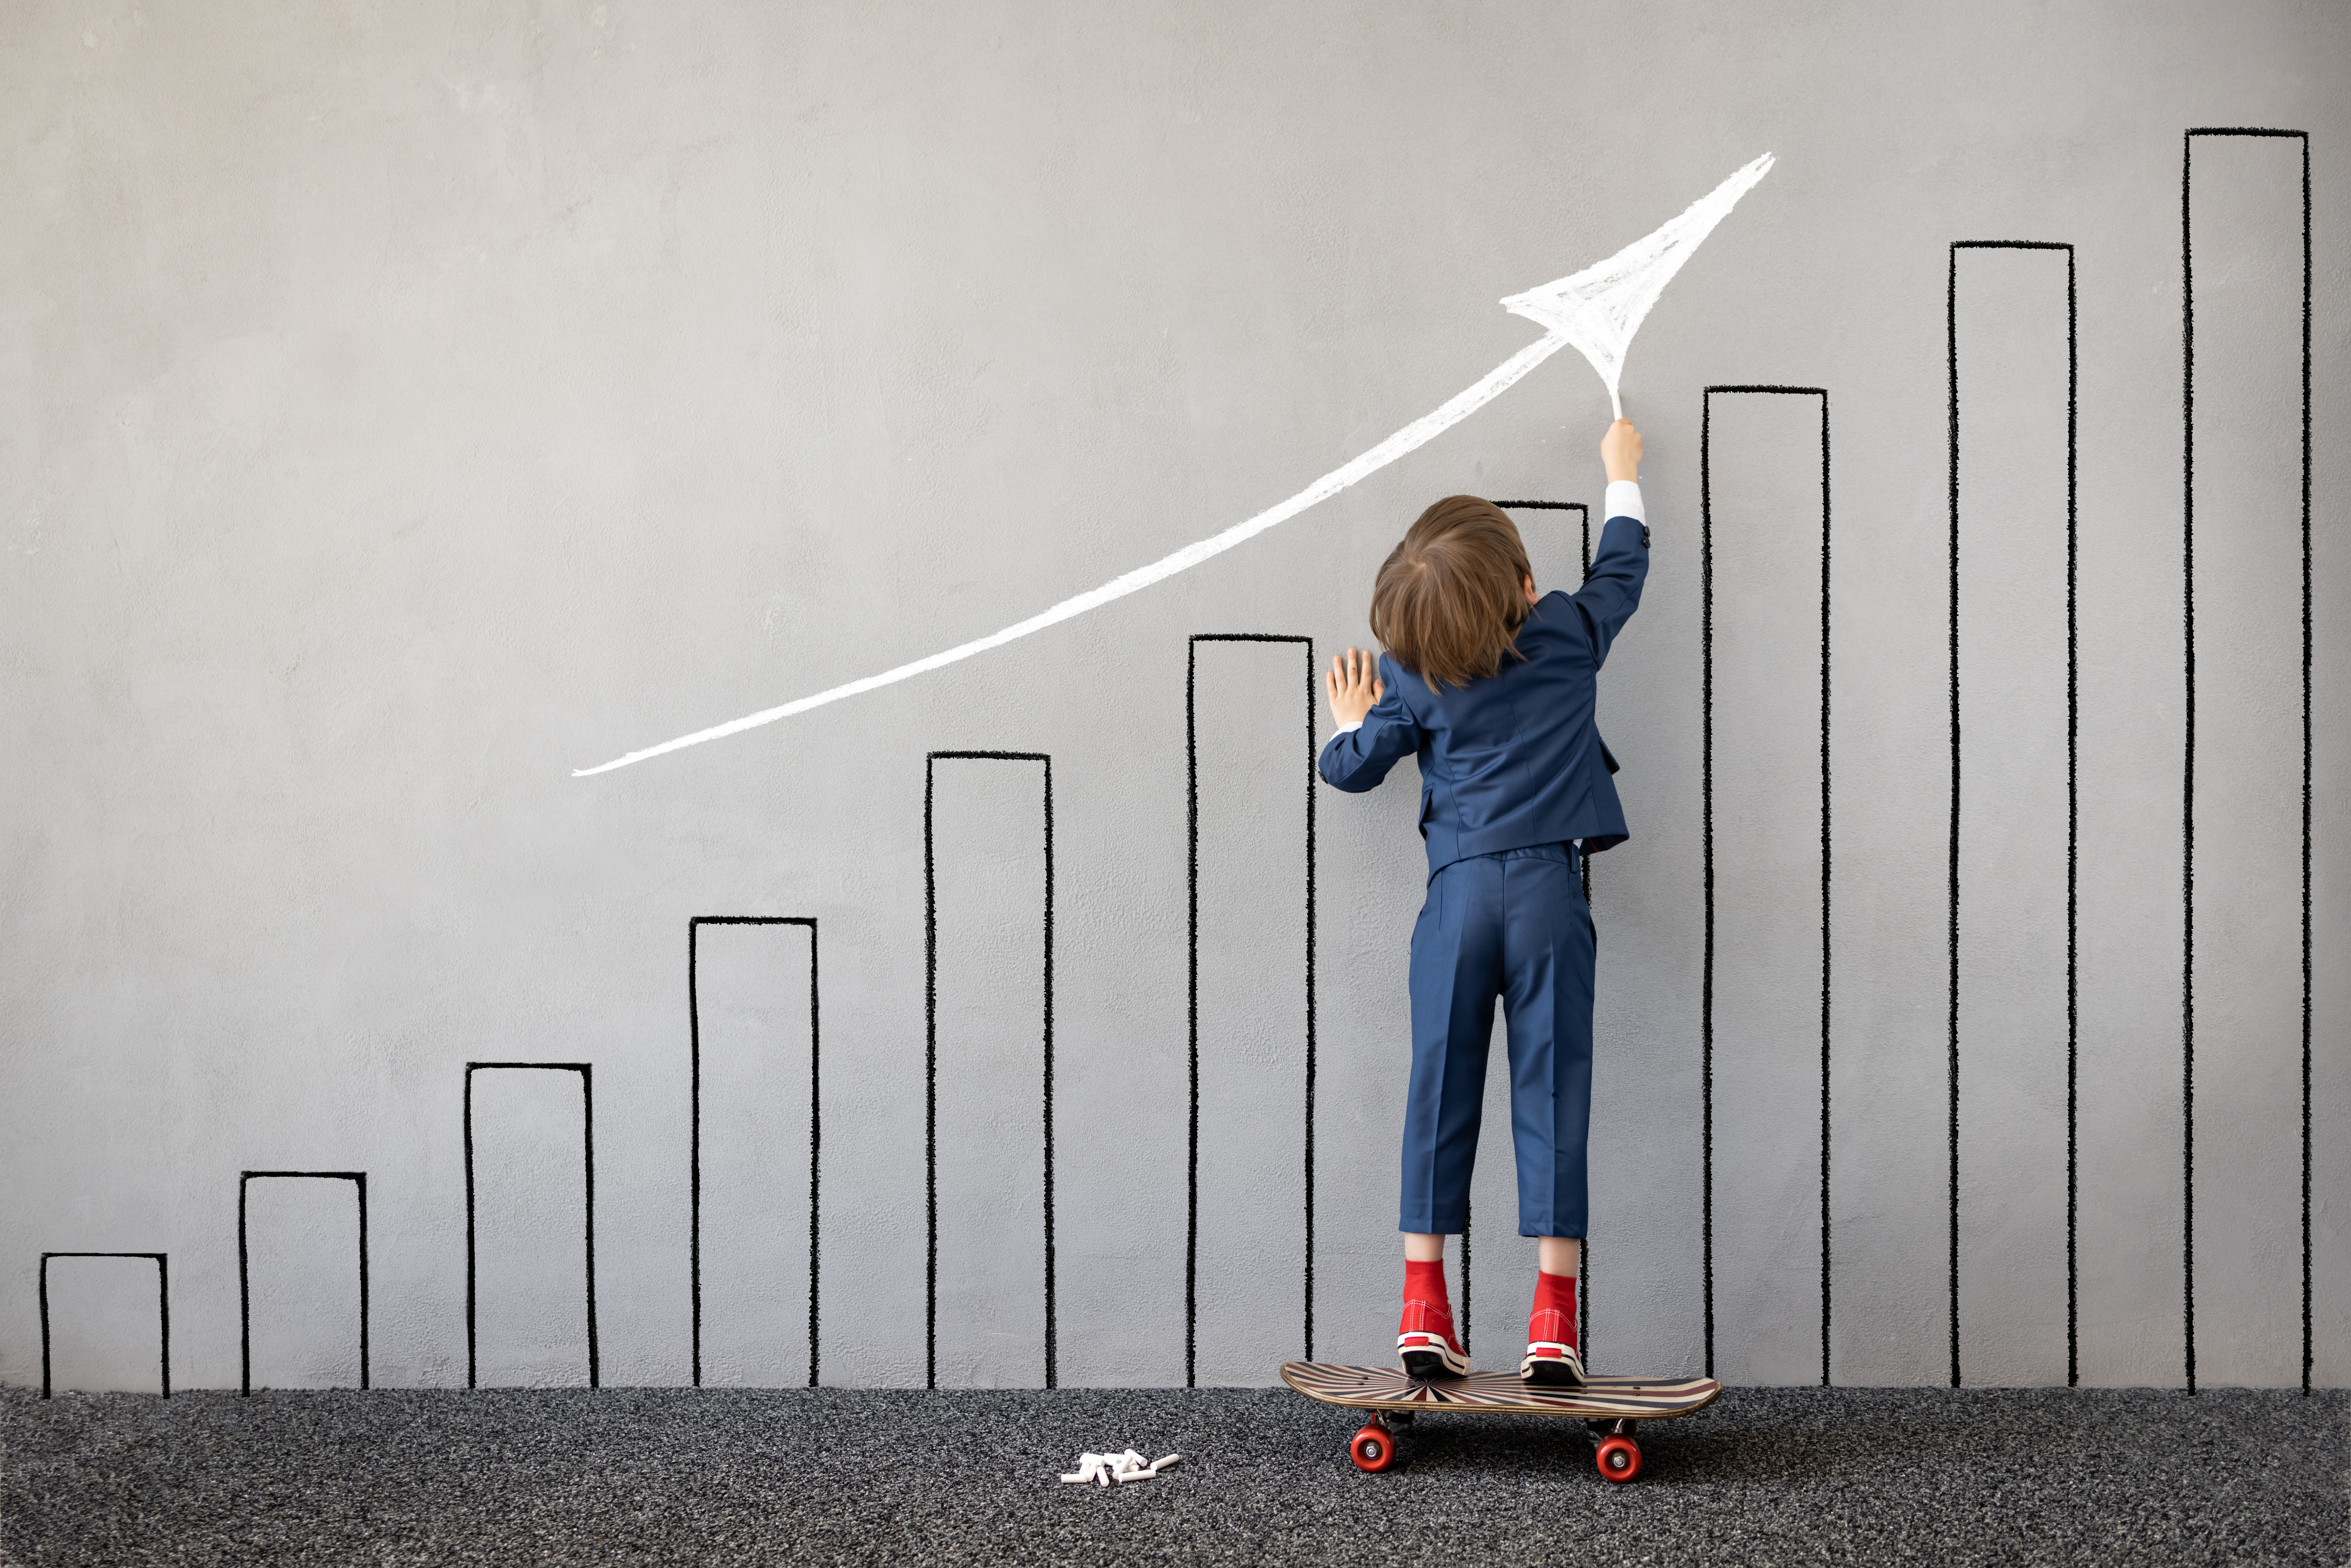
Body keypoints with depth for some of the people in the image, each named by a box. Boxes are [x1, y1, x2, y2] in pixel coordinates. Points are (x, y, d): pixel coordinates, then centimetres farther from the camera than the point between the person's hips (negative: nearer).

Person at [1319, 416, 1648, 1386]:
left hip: (1457, 894, 1)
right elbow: (1622, 568, 23)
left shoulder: (1409, 678, 4)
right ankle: (1553, 1322, -1)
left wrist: (1352, 722, 32)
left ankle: (1424, 1310, 4)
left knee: (1440, 1091, 5)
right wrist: (1622, 475, 39)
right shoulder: (1569, 635, 5)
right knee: (1552, 1093, 0)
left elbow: (1350, 769, 10)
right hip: (1550, 888, 0)